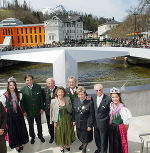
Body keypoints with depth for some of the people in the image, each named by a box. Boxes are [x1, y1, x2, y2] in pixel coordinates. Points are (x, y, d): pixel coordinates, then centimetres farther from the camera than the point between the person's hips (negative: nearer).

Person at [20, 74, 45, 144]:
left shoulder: (38, 87, -10)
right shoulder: (22, 89, -13)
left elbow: (41, 98, -4)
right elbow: (22, 101, -7)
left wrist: (42, 108, -5)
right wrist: (24, 111, -8)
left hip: (38, 110, 1)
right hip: (29, 111, -1)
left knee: (39, 124, 19)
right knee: (30, 125, 18)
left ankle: (40, 136, 42)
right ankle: (32, 137, 41)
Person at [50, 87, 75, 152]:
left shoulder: (67, 99, -6)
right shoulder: (53, 101, -11)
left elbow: (71, 109, 5)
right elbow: (52, 112, -4)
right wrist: (54, 121, -4)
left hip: (67, 120, 2)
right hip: (59, 121, -2)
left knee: (68, 133, 15)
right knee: (60, 133, 12)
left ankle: (67, 145, 40)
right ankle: (61, 146, 35)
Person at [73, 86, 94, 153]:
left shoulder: (90, 102, -21)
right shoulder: (76, 100, -6)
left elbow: (91, 115, -17)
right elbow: (74, 112, 5)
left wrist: (89, 125, -15)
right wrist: (74, 120, 7)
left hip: (86, 123, -4)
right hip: (78, 123, 5)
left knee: (85, 137, 14)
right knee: (79, 136, 23)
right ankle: (83, 144, 53)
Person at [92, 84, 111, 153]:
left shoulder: (108, 99, -20)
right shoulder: (93, 97, -4)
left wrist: (108, 120, -10)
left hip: (103, 123, -5)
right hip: (95, 122, 5)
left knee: (103, 139, 14)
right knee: (97, 137, 24)